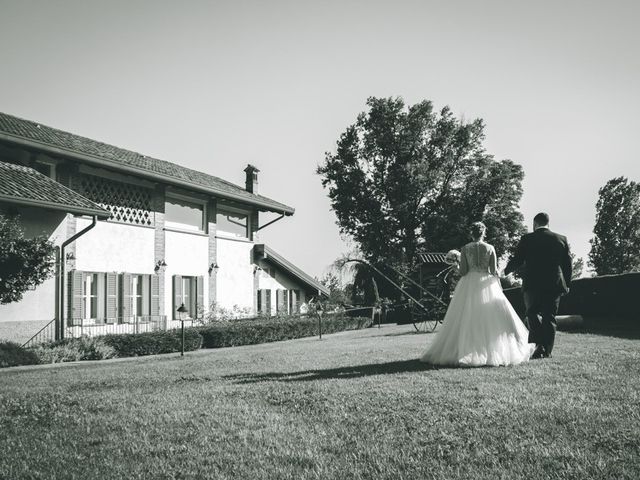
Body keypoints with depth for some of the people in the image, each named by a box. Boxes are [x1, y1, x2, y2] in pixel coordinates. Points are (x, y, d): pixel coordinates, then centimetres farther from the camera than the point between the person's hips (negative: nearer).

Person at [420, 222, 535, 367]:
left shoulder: (465, 249, -1)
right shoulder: (490, 248, -1)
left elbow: (462, 271, -4)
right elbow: (494, 271, 0)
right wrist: (499, 289, 9)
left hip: (468, 284, 0)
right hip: (486, 284, 0)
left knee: (466, 319, 3)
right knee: (489, 318, 5)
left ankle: (464, 351, -2)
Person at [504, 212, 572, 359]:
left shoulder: (527, 239, -2)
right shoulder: (562, 239, 7)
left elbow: (517, 261, -2)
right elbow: (567, 263, 8)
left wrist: (506, 271, 16)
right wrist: (566, 284, 15)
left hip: (532, 285, -3)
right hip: (554, 285, 3)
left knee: (533, 314, 7)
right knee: (549, 318, 8)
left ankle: (538, 344, -13)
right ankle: (546, 351, 8)